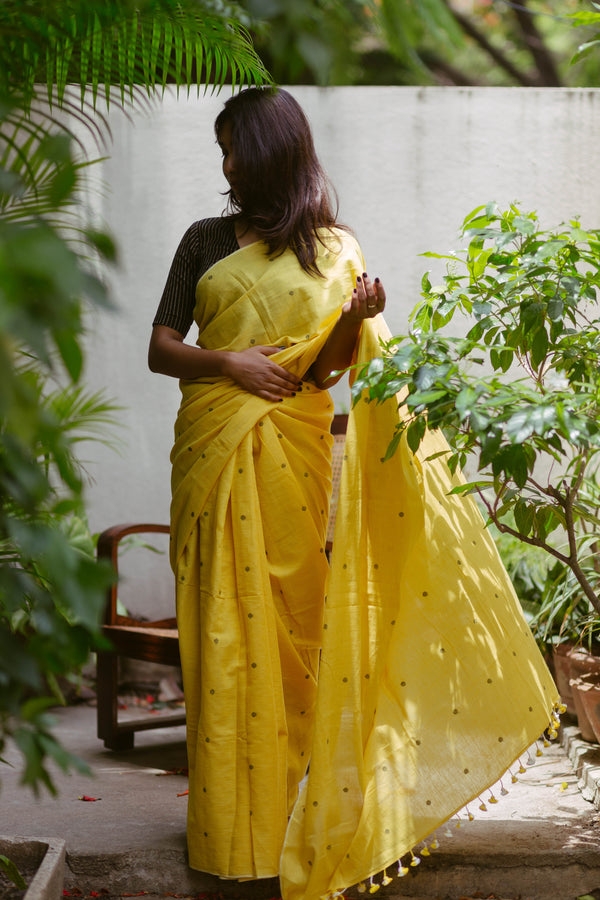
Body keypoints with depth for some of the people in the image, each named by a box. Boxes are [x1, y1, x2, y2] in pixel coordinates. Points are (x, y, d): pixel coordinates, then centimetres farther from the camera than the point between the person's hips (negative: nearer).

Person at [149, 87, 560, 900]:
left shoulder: (334, 250, 7)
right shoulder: (206, 241, 10)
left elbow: (325, 368, 1)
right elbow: (159, 349, 7)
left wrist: (357, 318, -17)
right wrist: (224, 361, -11)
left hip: (294, 458, -1)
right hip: (216, 455, 1)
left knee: (298, 624, -1)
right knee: (227, 633, 0)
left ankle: (300, 816, 10)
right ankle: (234, 826, 8)